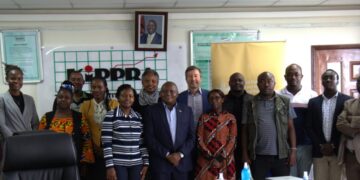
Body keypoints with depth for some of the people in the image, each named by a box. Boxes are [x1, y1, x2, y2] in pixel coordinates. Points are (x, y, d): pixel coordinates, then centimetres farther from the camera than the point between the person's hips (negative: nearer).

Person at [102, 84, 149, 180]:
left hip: (137, 164, 4)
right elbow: (106, 143, -8)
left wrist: (146, 163, 5)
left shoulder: (139, 117, 8)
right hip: (118, 164, -4)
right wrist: (109, 166, -12)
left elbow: (143, 143, 10)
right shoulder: (110, 116, -5)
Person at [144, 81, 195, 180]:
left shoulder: (187, 110, 8)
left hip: (182, 162, 2)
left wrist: (180, 154, -7)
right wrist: (167, 154, -10)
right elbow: (149, 138, -4)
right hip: (160, 163, -2)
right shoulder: (151, 111, 1)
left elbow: (192, 137, 6)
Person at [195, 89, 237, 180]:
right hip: (206, 160, 1)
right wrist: (209, 156, -11)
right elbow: (199, 139, 0)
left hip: (225, 160, 0)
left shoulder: (230, 118, 2)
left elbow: (233, 140, -3)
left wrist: (221, 157, -13)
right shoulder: (204, 118, 5)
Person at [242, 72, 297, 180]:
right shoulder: (250, 104, 4)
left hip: (281, 155, 1)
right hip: (258, 156, 0)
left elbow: (290, 128, 5)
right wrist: (245, 154, 0)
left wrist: (293, 150, -2)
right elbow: (245, 130, 5)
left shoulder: (285, 102, 6)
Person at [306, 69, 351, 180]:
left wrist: (333, 145, -8)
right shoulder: (313, 102, 10)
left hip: (338, 152, -2)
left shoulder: (347, 100, 2)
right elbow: (309, 127, 6)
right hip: (319, 152, 2)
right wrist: (320, 145, -5)